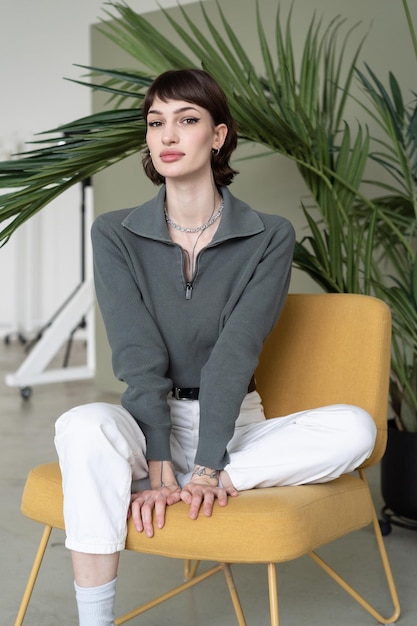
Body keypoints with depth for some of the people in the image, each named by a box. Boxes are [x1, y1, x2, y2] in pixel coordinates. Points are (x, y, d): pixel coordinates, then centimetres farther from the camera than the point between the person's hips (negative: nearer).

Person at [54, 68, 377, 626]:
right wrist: (160, 467, -23)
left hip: (232, 423, 1)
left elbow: (235, 354, -15)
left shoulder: (269, 238, -4)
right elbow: (138, 356, -12)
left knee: (354, 429, -24)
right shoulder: (115, 235, -3)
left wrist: (206, 469, -24)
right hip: (149, 424, 0)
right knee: (82, 427, -34)